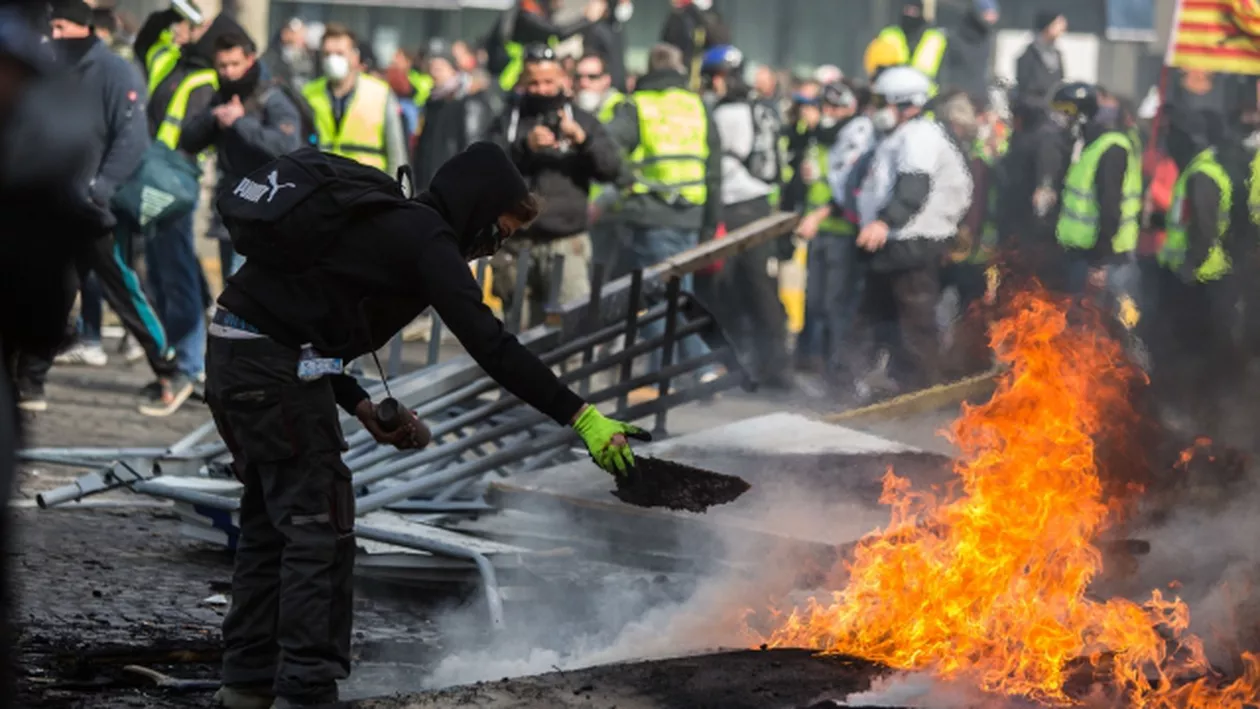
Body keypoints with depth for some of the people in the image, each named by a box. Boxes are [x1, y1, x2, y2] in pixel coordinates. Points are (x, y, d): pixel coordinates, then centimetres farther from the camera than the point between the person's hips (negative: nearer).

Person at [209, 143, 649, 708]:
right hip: (274, 370, -10)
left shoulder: (386, 222, 20)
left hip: (232, 356, 10)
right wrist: (579, 415, -21)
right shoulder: (427, 238, -10)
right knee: (320, 527, -5)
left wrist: (360, 405, 14)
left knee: (273, 519, 19)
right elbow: (489, 343, -19)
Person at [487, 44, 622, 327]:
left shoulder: (582, 121, 12)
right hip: (518, 244, 1)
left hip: (568, 243, -1)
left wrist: (584, 140, -15)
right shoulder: (508, 122, 12)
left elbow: (611, 168, 1)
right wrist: (524, 146, -17)